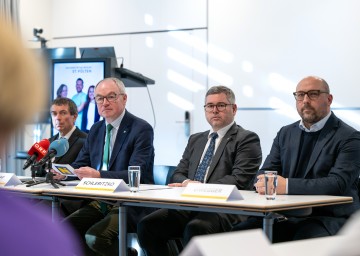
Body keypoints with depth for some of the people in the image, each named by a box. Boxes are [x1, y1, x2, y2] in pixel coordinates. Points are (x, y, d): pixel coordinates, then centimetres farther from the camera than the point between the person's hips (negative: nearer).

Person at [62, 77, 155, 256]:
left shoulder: (141, 129, -7)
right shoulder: (95, 130, 15)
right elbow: (79, 166, 17)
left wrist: (99, 175, -31)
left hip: (130, 205, -6)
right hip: (100, 202, 6)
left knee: (95, 236, -29)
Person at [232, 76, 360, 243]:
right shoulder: (285, 133, 17)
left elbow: (337, 184, -17)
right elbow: (265, 173, 13)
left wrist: (286, 186, -26)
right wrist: (265, 184, -14)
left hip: (327, 218, -5)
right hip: (287, 217, 5)